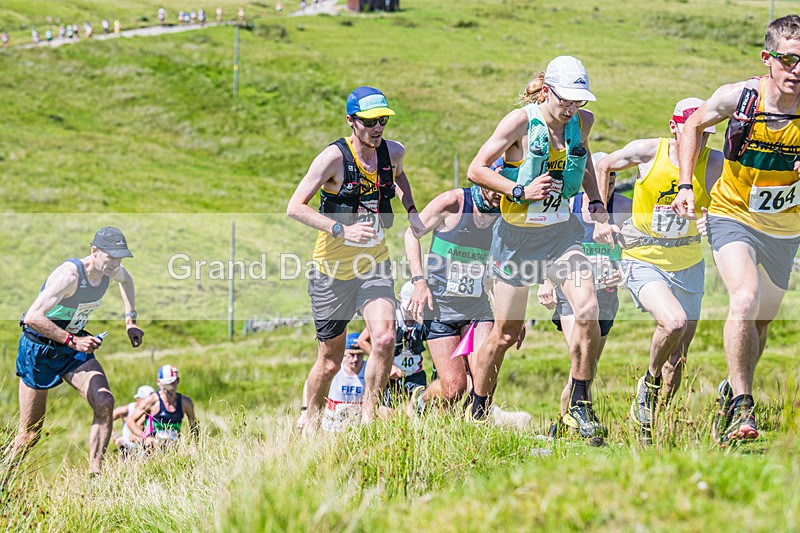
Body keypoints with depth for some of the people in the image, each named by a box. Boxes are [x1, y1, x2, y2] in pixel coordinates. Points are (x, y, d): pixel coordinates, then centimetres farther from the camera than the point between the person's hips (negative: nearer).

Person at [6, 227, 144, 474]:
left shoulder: (111, 271, -6)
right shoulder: (70, 275, -30)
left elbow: (126, 279, 23)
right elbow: (32, 317, -38)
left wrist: (130, 321, 16)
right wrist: (73, 341, -39)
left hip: (74, 346, 6)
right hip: (39, 349, -6)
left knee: (105, 403, -18)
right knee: (30, 433, 1)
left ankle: (94, 475, -12)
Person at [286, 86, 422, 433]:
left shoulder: (393, 152, -2)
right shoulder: (334, 157, -18)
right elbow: (295, 207, -23)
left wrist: (411, 210, 7)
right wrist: (342, 229, -33)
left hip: (375, 265, 3)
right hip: (333, 270, -3)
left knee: (385, 340, -21)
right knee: (330, 361, 6)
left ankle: (368, 417, -4)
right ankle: (312, 424, 32)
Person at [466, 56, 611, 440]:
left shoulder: (582, 122, 1)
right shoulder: (521, 121, -13)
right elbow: (476, 170, -12)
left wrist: (596, 203, 9)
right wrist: (521, 191, -22)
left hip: (561, 231, 4)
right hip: (518, 234, -3)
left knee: (588, 310, -19)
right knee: (506, 333, 4)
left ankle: (579, 408, -6)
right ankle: (477, 412, 24)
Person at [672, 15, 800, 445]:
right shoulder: (737, 97, -18)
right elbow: (694, 126, 3)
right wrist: (686, 186, -4)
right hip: (733, 217, -2)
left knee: (761, 319, 16)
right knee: (745, 297, -27)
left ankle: (731, 393, 43)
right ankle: (741, 408, -19)